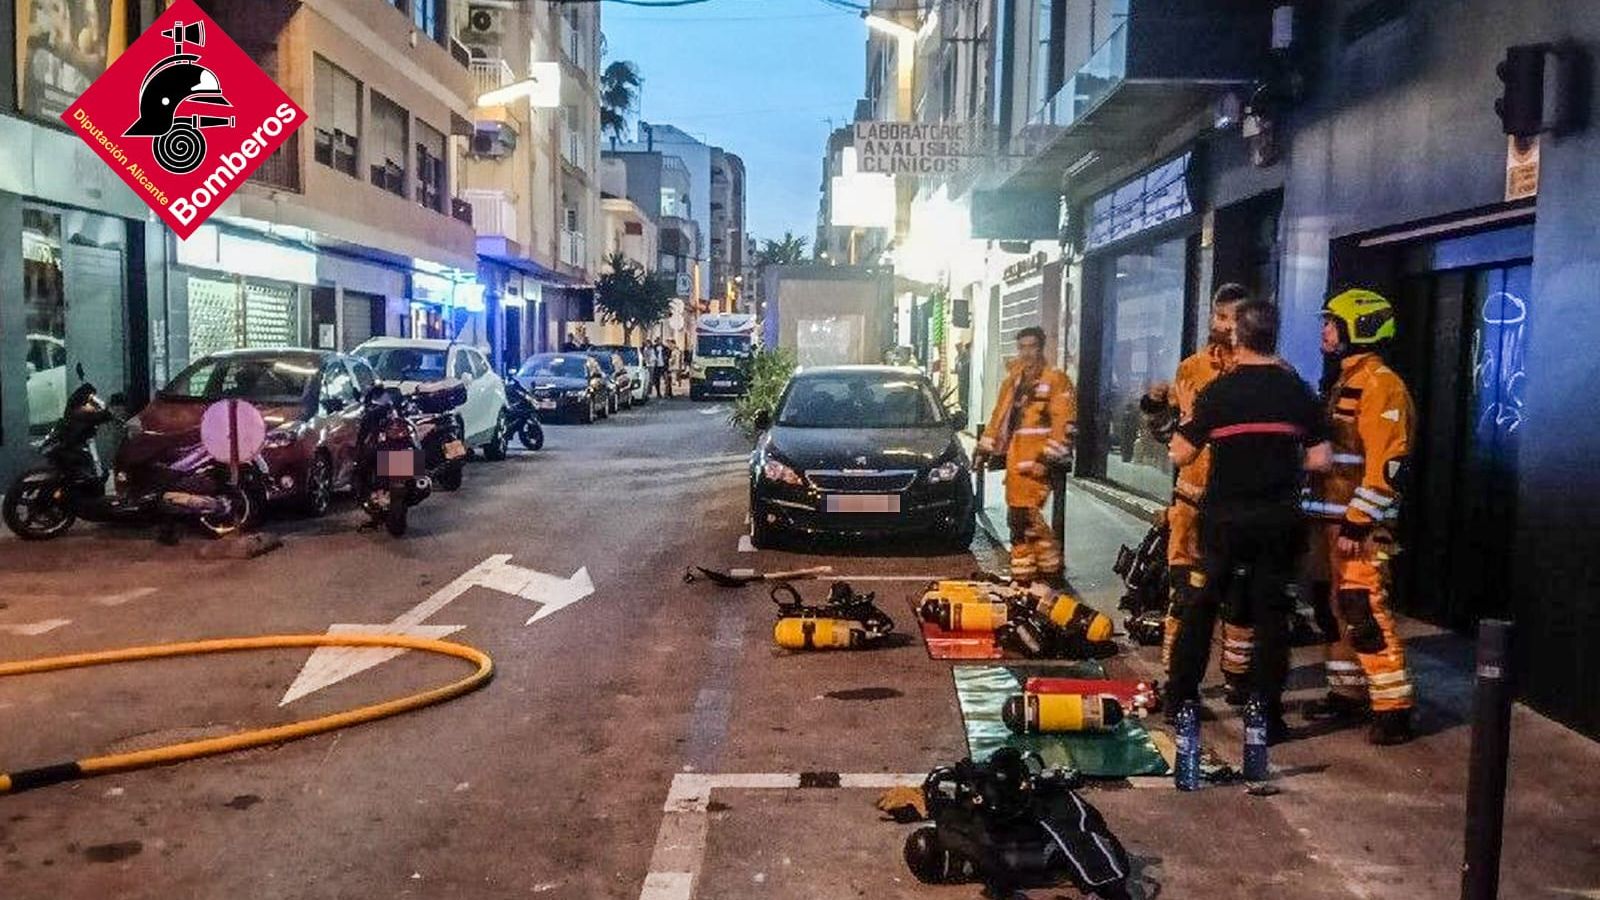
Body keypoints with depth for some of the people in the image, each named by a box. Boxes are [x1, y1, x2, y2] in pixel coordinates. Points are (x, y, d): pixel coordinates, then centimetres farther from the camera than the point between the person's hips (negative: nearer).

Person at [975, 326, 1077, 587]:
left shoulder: (1056, 380, -3)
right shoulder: (1013, 380, 20)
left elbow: (1064, 424, -11)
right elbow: (999, 417, 25)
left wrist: (1048, 458, -18)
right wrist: (985, 448, 20)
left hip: (1035, 461, -7)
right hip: (1015, 459, 7)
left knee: (1025, 515, -14)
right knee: (1017, 518, 9)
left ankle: (1050, 570, -1)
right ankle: (1023, 575, 17)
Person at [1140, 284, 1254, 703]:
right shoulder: (1191, 368, 8)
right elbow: (1170, 431, 13)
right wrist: (1155, 409, -5)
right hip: (1194, 495, 1)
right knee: (1185, 587, 1)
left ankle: (1237, 675, 21)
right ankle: (1176, 675, 9)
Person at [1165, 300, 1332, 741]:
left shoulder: (1217, 391, -7)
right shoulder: (1298, 391, -2)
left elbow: (1181, 454, -4)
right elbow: (1321, 460, -3)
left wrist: (1187, 415, 12)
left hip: (1224, 516, -1)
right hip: (1279, 518, 1)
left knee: (1202, 603, 14)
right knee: (1271, 612, 7)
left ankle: (1181, 695, 21)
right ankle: (1267, 714, 11)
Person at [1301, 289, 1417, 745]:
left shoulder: (1380, 384, -13)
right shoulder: (1342, 382, 18)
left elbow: (1388, 463, -20)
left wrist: (1357, 522, -22)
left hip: (1361, 524, -10)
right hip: (1331, 519, 10)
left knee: (1365, 612, -10)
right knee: (1334, 606, 13)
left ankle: (1393, 708, -3)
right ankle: (1347, 693, 23)